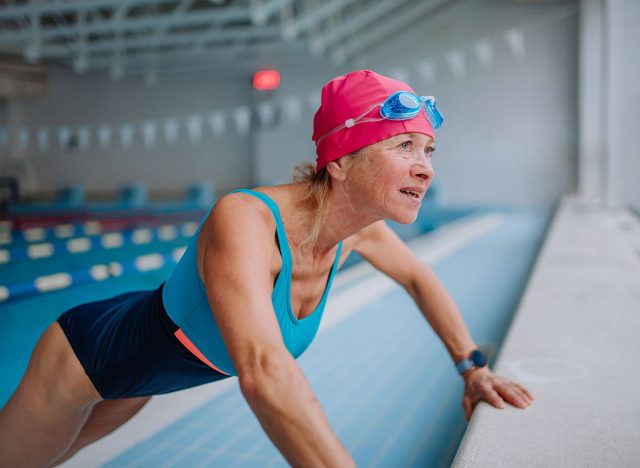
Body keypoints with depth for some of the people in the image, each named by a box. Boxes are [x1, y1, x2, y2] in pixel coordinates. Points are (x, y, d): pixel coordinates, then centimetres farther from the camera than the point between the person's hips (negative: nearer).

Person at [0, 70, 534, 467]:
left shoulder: (358, 228, -17)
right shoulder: (244, 221, -41)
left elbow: (420, 278, 3)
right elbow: (264, 372, -55)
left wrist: (472, 367, 1)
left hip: (154, 364, 7)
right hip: (87, 357, -7)